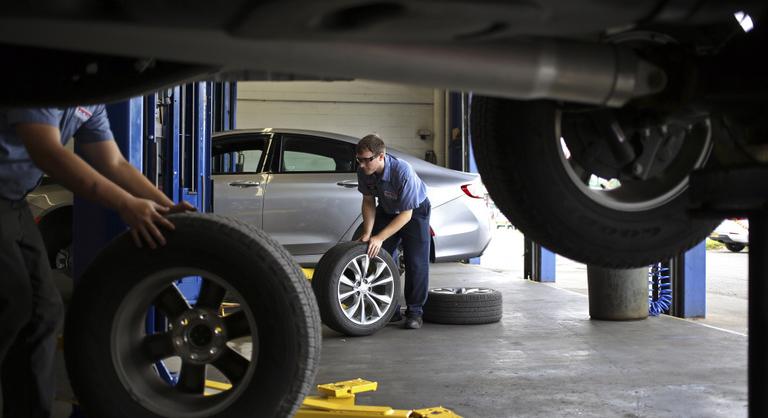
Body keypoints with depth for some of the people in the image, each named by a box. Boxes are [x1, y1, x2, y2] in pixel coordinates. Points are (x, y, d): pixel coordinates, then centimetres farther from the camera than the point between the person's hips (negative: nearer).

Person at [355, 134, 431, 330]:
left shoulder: (403, 172, -38)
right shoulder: (364, 171, -21)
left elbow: (406, 214, -32)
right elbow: (368, 202, -5)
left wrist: (380, 238, -33)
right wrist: (367, 233, -14)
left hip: (414, 211, -5)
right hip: (386, 211, 6)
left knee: (416, 262, -11)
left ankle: (414, 312, -1)